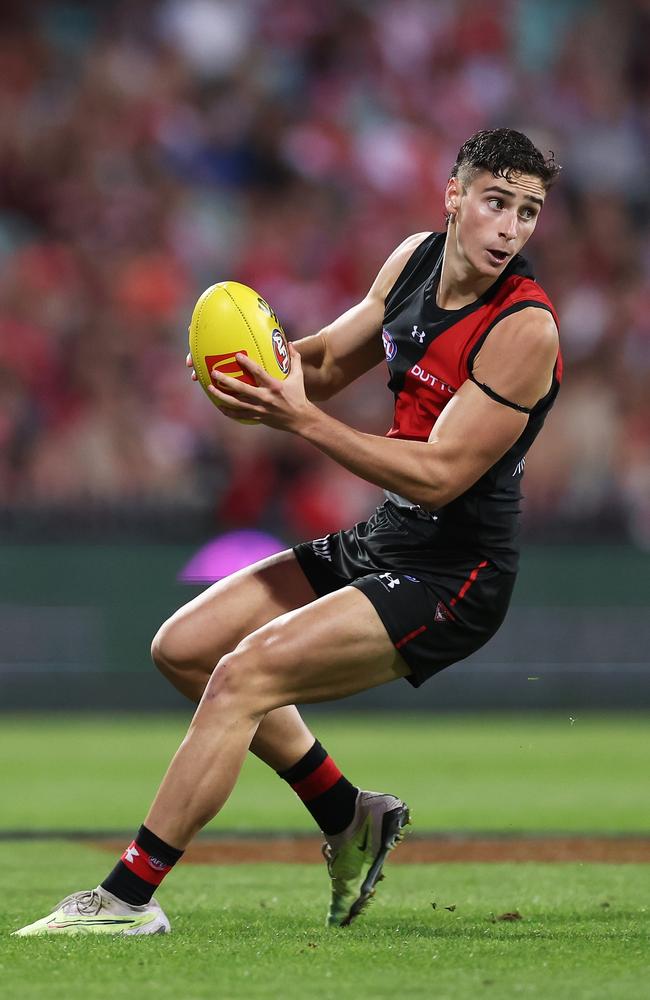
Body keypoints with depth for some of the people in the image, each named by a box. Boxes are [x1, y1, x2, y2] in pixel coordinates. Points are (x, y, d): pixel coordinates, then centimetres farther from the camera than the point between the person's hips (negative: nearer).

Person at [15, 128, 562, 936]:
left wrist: (300, 419, -28)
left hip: (455, 578, -9)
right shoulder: (416, 259, 3)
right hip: (380, 543, 9)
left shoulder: (525, 329, -21)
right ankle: (349, 821, 22)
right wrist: (260, 366, -7)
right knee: (184, 648, 11)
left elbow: (439, 476, -25)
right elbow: (329, 360, 17)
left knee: (244, 675, -21)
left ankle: (129, 898, -16)